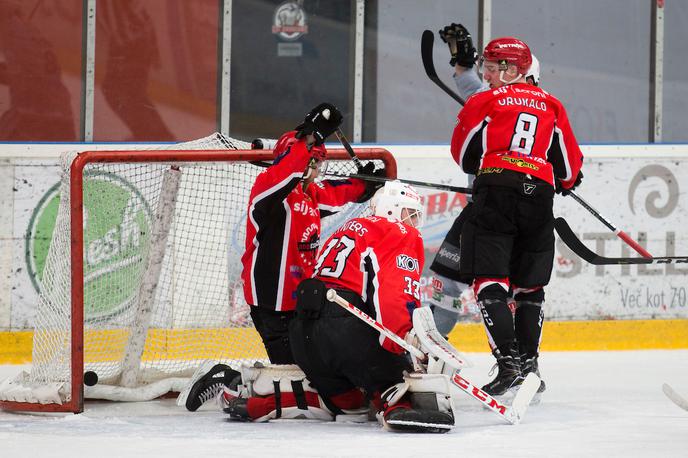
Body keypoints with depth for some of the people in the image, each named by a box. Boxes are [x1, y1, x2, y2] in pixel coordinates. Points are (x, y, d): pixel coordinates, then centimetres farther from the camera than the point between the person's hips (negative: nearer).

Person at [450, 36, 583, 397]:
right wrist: (565, 182, 39)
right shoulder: (551, 106, 15)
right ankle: (528, 363, 14)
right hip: (538, 195, 4)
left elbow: (464, 156, 10)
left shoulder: (484, 103, 4)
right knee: (529, 286, 15)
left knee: (490, 282, -4)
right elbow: (570, 162, 17)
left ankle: (508, 361, -16)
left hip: (497, 190, -4)